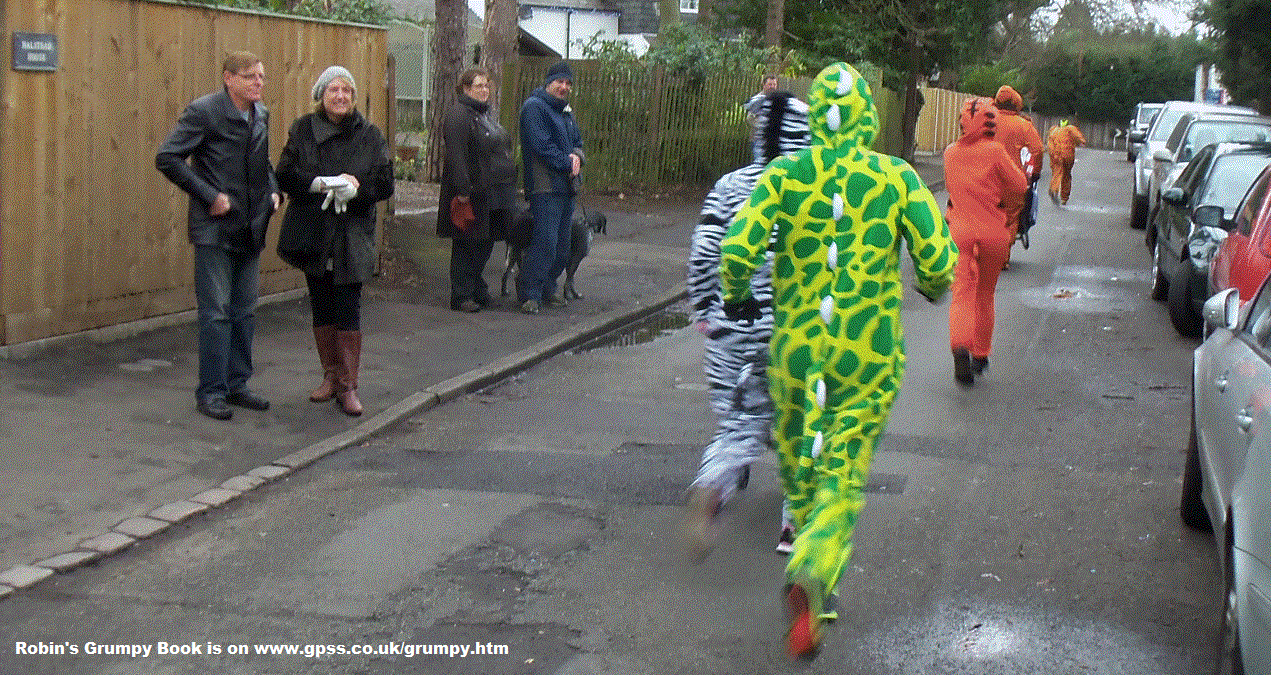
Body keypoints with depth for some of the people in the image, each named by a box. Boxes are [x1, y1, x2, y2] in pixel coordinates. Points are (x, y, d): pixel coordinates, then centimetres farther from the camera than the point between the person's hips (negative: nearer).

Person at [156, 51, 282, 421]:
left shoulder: (261, 114, 9)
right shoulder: (203, 111, -12)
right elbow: (166, 158, -15)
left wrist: (273, 190, 6)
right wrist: (209, 196, -17)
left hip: (251, 228, 7)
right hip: (215, 228, -7)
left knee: (245, 311, 11)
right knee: (216, 312, -4)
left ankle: (236, 384, 22)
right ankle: (211, 391, 5)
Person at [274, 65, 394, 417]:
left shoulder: (370, 135, 2)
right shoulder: (302, 130, 4)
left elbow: (385, 183, -1)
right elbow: (285, 175, -3)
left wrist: (355, 189, -19)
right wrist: (319, 184, -20)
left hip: (352, 235, -2)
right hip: (312, 233, 2)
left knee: (348, 311, -6)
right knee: (322, 309, 11)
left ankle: (347, 385, 1)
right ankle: (331, 376, 24)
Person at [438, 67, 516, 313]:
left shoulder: (489, 114, 19)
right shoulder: (458, 115, -11)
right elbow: (456, 156, -18)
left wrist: (509, 186, 20)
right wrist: (463, 190, -24)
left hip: (496, 192, 9)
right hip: (473, 193, -9)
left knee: (485, 244, 13)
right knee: (467, 246, -2)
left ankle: (477, 290, 24)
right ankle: (462, 296, 4)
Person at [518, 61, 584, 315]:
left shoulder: (566, 110, 22)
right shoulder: (534, 107, -6)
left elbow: (576, 142, 24)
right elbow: (542, 146, -15)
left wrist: (577, 156, 0)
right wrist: (567, 163, -11)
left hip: (566, 187, 9)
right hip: (545, 186, -9)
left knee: (562, 245, 10)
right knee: (545, 242, -15)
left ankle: (547, 289, 22)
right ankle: (529, 293, -8)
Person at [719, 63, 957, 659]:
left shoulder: (785, 174, -3)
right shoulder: (898, 179, -4)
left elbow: (738, 249, -12)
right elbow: (939, 258, -7)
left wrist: (736, 297, 9)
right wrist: (931, 287, 16)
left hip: (795, 347, 1)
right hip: (869, 355, -1)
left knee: (798, 460, 19)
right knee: (843, 476, 3)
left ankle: (816, 590, 30)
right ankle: (813, 573, -23)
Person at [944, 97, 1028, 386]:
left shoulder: (951, 152, 3)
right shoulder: (995, 151, -9)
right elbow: (1020, 185, -4)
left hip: (961, 230, 1)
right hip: (993, 231, -1)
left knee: (962, 293, -4)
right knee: (985, 295, 15)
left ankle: (960, 346, -30)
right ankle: (980, 354, 26)